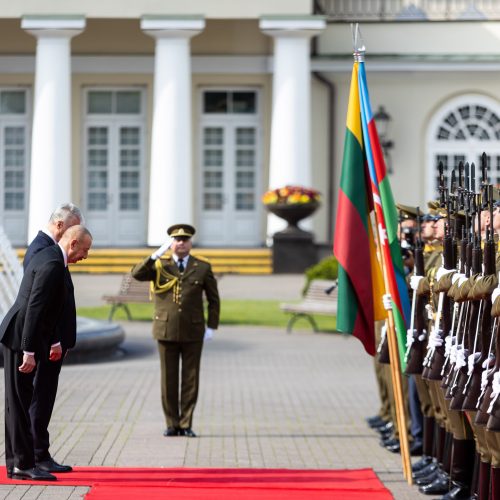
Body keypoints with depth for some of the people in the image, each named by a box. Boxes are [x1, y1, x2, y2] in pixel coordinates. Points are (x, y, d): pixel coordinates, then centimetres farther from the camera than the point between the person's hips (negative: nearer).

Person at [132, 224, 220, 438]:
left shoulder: (203, 268, 3)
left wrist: (212, 327, 1)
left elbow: (213, 300, 8)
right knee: (168, 380, 4)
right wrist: (156, 255, -23)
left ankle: (186, 425, 9)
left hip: (193, 333, 0)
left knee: (190, 380, 2)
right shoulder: (159, 266, 3)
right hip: (166, 331, 0)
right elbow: (137, 274, -15)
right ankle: (172, 424, 12)